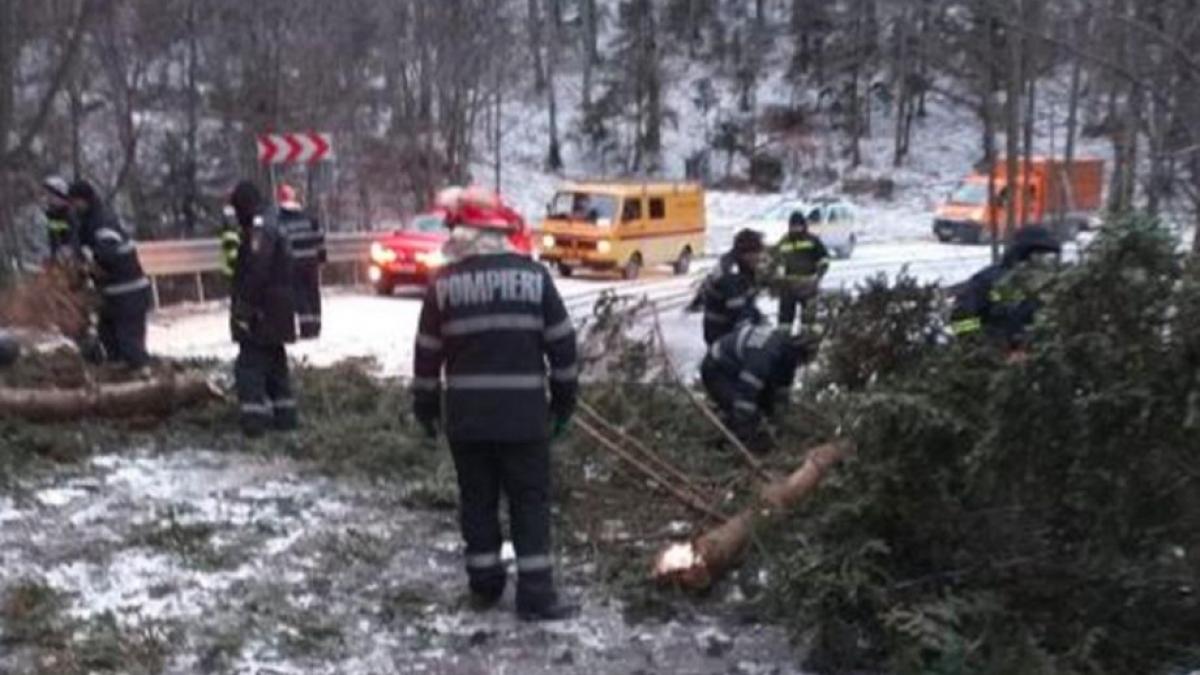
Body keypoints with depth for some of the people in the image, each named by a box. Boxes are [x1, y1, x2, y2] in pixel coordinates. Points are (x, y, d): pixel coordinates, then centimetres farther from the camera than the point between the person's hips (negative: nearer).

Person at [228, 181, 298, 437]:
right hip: (276, 313, 10)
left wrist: (243, 308, -21)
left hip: (260, 313, -10)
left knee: (250, 364, -8)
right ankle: (285, 415, 21)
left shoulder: (257, 233, -16)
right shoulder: (273, 231, 15)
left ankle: (254, 417, -11)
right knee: (275, 361, 16)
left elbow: (255, 276, -23)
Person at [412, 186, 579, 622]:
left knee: (477, 500, 13)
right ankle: (535, 595, 3)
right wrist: (564, 397, 12)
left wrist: (425, 405, 15)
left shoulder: (444, 283, -1)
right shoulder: (533, 275, -1)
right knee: (530, 502, 5)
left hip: (466, 413, 1)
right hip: (524, 412, -1)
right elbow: (562, 342, 1)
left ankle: (484, 586, 20)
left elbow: (428, 351, 3)